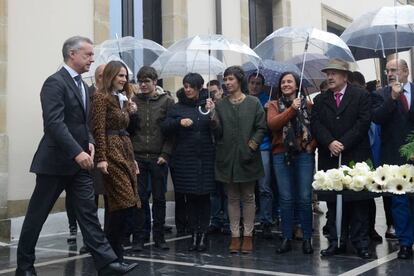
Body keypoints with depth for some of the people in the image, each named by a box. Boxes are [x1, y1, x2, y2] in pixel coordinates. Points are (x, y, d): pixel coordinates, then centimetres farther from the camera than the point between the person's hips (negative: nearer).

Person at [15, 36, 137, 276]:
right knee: (37, 215, 6)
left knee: (89, 213, 2)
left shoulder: (81, 85, 15)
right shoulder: (55, 82, -13)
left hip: (79, 161, 8)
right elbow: (54, 123, -24)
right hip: (56, 161, -8)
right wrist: (77, 152, -29)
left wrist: (89, 142, 2)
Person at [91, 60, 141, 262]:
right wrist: (101, 158, -20)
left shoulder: (123, 99, 20)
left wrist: (132, 158, 18)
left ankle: (113, 249, 12)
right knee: (125, 202, -13)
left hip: (125, 152, 8)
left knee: (128, 203, 4)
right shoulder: (101, 97, -5)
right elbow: (99, 130, -13)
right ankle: (111, 249, -1)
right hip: (112, 153, -8)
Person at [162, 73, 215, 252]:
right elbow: (165, 128, 2)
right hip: (184, 159, 1)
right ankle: (194, 234, 12)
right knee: (190, 197, 4)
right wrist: (179, 122, -15)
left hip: (205, 158, -1)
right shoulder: (178, 107, 8)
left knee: (204, 196, 2)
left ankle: (203, 235, 9)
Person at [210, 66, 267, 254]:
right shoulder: (220, 105, 7)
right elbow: (218, 133, 2)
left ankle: (247, 235, 15)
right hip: (228, 158, 2)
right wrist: (213, 119, -14)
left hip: (247, 157, -1)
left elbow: (261, 127, 1)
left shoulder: (254, 103, 3)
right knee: (232, 198, 8)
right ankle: (235, 236, 15)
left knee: (248, 198, 6)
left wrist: (253, 143, -12)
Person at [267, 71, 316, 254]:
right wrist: (292, 109, -16)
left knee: (305, 198, -1)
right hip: (281, 156, 1)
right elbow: (272, 123, -10)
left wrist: (312, 145, -6)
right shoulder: (274, 105, 8)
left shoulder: (307, 104, 8)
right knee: (286, 198, 3)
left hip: (304, 155, 0)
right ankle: (287, 238, 13)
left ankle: (307, 239, 10)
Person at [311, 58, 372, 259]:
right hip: (329, 158, 3)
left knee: (358, 201, 1)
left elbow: (363, 122, -7)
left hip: (355, 157, -3)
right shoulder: (320, 100, 12)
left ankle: (360, 243, 8)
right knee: (333, 202, 6)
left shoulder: (361, 96, 2)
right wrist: (330, 143, -14)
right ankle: (336, 242, 14)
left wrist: (343, 144, -13)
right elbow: (316, 124, 2)